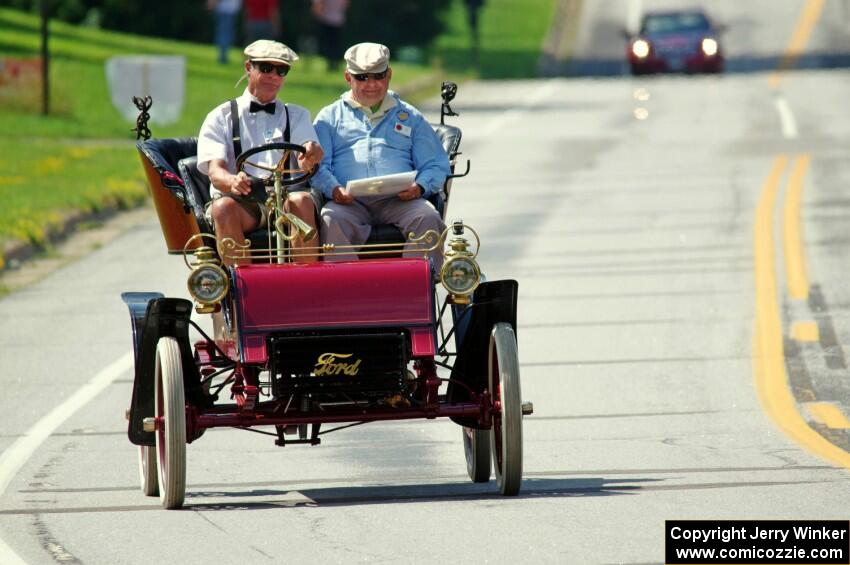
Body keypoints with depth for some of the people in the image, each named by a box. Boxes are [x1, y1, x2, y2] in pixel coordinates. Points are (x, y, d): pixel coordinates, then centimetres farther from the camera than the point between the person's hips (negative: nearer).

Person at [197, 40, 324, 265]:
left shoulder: (296, 116, 21)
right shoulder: (221, 117, 15)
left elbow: (307, 161, 0)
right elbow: (215, 171, -1)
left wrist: (311, 154, -28)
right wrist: (232, 181, -28)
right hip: (240, 202, -1)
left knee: (302, 200, -31)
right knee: (223, 207, -33)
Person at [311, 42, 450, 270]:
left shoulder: (411, 118, 26)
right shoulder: (329, 117, 24)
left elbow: (436, 165, 19)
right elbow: (317, 166, 10)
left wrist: (419, 187, -5)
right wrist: (334, 190, -13)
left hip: (398, 200, 1)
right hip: (350, 201, -1)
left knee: (427, 218, -31)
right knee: (331, 221, -35)